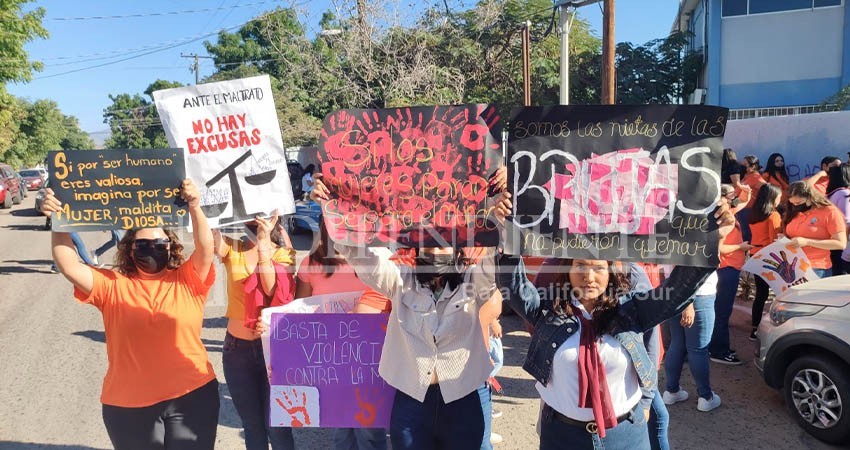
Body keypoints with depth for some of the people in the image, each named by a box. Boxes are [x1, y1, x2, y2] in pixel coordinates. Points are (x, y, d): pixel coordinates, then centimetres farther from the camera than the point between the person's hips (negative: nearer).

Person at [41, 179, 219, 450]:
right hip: (129, 405, 1)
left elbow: (206, 248, -15)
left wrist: (194, 208, -27)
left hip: (191, 397, -1)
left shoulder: (187, 281, 0)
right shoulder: (112, 285, 4)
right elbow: (68, 266, -6)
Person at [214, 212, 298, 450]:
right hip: (237, 348, 2)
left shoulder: (283, 252, -2)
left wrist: (263, 242, -23)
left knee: (277, 426, 5)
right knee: (252, 426, 15)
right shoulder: (231, 248, 1)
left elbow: (273, 291, -19)